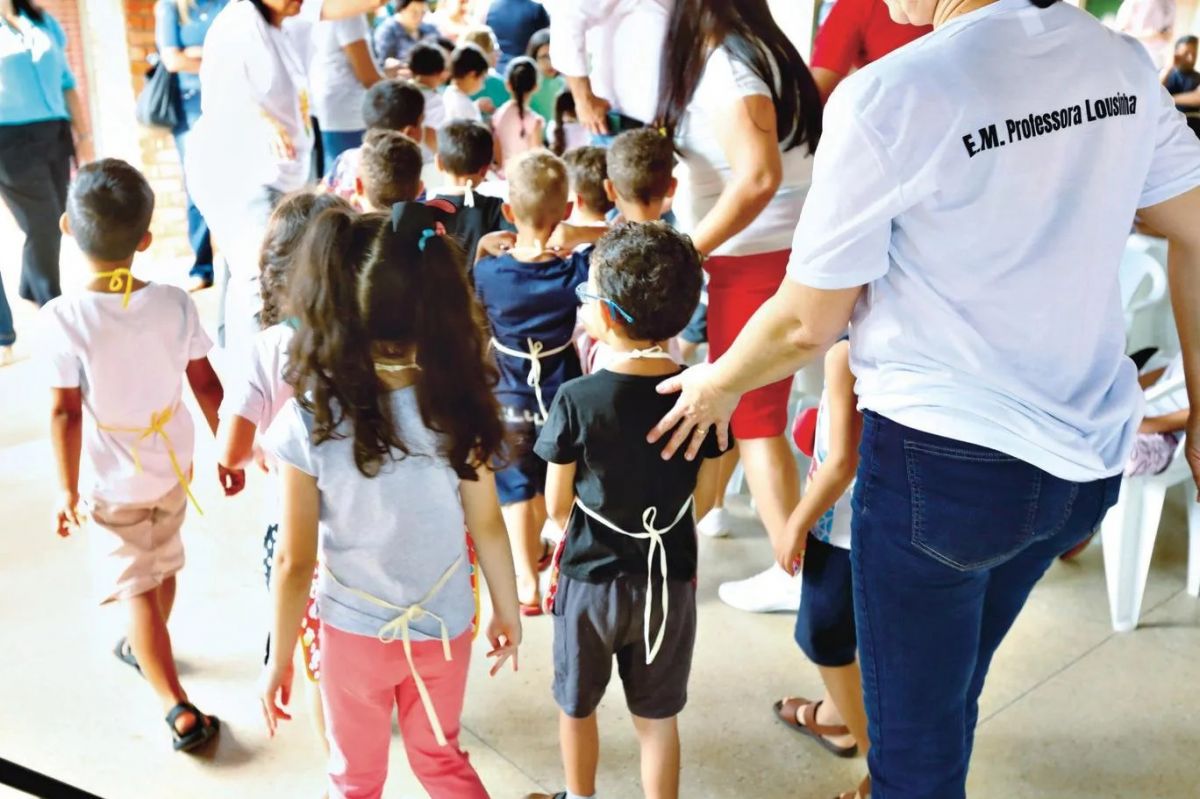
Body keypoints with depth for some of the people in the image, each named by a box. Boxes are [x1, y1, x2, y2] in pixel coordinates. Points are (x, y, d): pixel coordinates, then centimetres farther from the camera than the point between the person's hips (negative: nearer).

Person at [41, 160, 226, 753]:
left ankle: (181, 712, 3)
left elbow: (65, 413, -18)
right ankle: (146, 651, 51)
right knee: (162, 567, 26)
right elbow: (206, 384, -6)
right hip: (172, 465, 4)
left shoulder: (62, 318, -22)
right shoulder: (175, 303, -13)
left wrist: (67, 490, -8)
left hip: (114, 481, -4)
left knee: (137, 591, 7)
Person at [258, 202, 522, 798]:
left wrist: (279, 659, -2)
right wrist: (507, 610, 9)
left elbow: (295, 561, -16)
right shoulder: (457, 405, -17)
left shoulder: (308, 423, -24)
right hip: (444, 627, 2)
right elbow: (487, 525, -7)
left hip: (355, 634, -2)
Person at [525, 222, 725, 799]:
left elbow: (557, 505, -11)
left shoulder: (577, 400, -21)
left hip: (590, 577, -1)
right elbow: (703, 492, -2)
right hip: (671, 578, 2)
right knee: (658, 720, 16)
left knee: (577, 708, 23)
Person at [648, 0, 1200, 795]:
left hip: (944, 461, -6)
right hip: (1090, 458, 7)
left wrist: (717, 385, 7)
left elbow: (808, 324, -12)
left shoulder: (887, 98, -20)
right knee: (949, 693, 26)